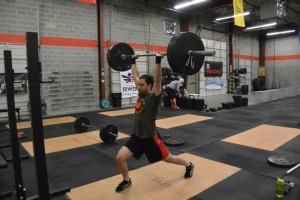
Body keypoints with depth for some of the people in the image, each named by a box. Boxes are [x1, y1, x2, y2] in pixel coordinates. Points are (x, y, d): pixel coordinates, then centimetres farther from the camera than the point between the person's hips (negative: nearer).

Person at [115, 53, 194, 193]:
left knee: (167, 158, 15)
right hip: (136, 136, 6)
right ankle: (126, 181, 19)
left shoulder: (154, 96, -16)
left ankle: (188, 165, 45)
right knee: (120, 158, -8)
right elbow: (135, 76, 12)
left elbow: (158, 80, -31)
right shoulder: (141, 94, 2)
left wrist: (158, 61, -35)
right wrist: (133, 61, 16)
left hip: (150, 138, -6)